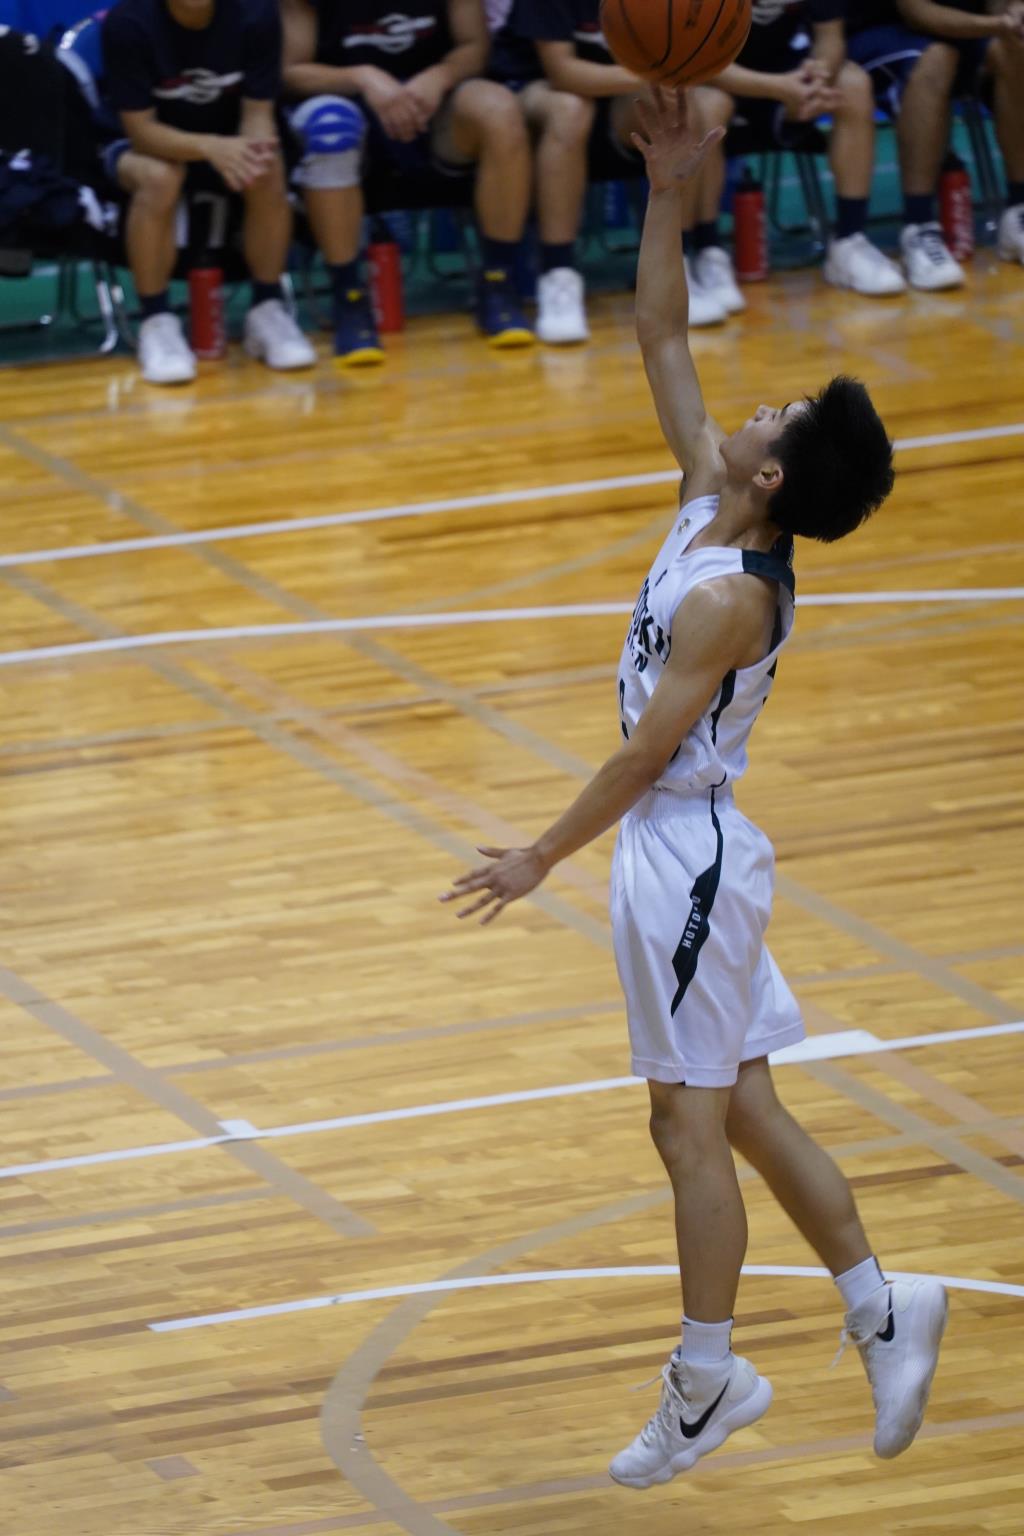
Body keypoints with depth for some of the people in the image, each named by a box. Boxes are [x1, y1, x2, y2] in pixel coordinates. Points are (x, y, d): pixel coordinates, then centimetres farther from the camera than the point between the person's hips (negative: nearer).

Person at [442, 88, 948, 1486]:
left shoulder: (730, 596, -22)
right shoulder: (709, 505, 3)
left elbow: (647, 748, -21)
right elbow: (662, 344, 8)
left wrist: (543, 857, -15)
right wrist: (667, 201, 0)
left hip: (688, 851, -10)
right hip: (681, 851, 10)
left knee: (695, 1120, -2)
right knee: (738, 1111, 14)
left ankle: (706, 1382, 6)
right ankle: (879, 1307, 16)